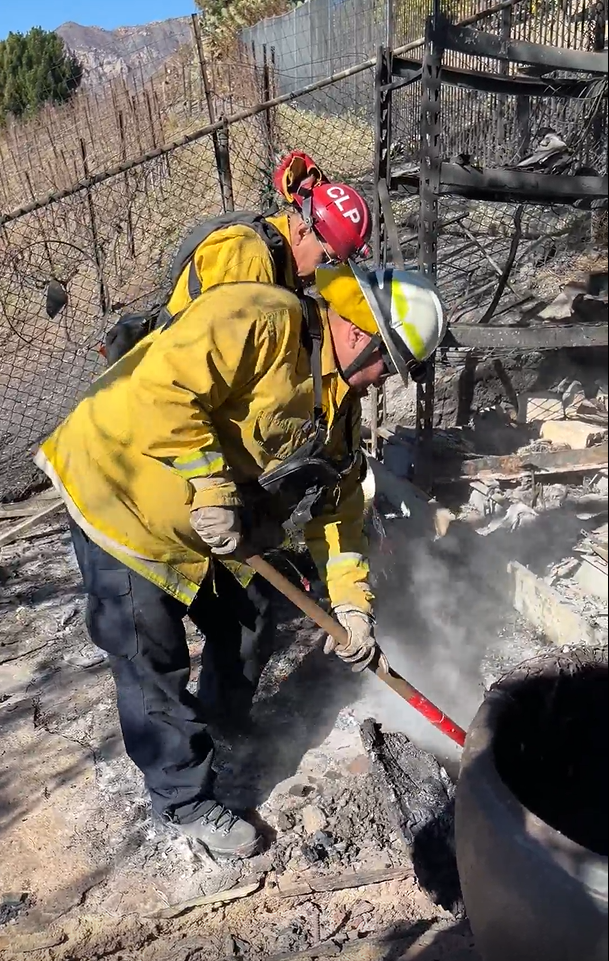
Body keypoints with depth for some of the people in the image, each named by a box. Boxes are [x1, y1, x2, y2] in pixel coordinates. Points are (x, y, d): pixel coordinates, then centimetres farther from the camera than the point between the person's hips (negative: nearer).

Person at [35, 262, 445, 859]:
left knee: (241, 627, 18)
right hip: (120, 499, -8)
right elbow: (163, 388, -34)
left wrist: (352, 605, 1)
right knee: (154, 666, 3)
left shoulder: (340, 401, 4)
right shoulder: (259, 320, -25)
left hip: (205, 523, 9)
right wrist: (211, 484, -27)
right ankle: (186, 803, 24)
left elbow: (338, 501, 5)